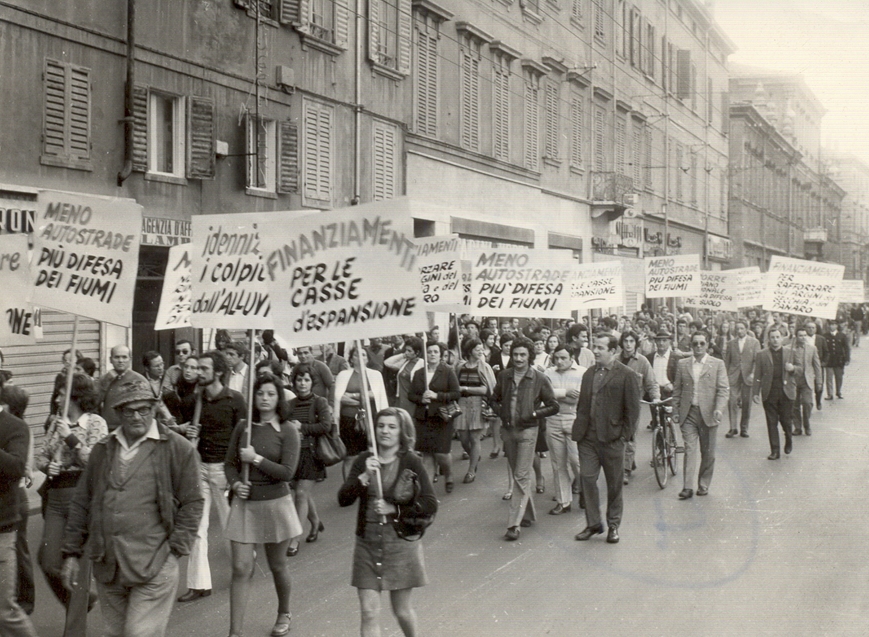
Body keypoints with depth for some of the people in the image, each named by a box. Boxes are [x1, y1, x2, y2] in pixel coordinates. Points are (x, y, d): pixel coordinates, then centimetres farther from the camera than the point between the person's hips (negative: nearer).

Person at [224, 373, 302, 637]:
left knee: (277, 565, 15)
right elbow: (230, 463, 10)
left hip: (275, 503, -2)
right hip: (245, 503, 2)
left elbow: (287, 472, -14)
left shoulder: (287, 431, -6)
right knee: (241, 568, -4)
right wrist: (235, 483, -9)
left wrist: (256, 459, -16)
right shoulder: (243, 427, 3)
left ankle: (284, 614, 39)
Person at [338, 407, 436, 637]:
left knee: (402, 611, 11)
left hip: (400, 543, -2)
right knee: (369, 612, -1)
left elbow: (430, 505, -10)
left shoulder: (411, 462, -7)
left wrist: (394, 509, -17)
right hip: (367, 543, 2)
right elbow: (343, 499, -8)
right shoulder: (364, 461, 1)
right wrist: (364, 476, -22)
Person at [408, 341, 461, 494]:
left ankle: (448, 477, 19)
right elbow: (411, 395, 12)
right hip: (423, 418, 4)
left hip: (441, 417, -3)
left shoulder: (448, 372, 0)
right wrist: (421, 399, -9)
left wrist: (437, 396, -16)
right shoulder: (418, 373, 11)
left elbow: (456, 394, -5)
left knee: (441, 453, -9)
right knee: (426, 453, 1)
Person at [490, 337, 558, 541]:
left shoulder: (539, 379, -7)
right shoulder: (504, 376, 4)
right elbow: (494, 399, 18)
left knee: (522, 476, -9)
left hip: (527, 431, -5)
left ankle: (514, 524, -10)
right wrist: (501, 413, -1)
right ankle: (528, 514, 30)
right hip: (508, 430, 5)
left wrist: (533, 414, -13)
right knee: (516, 474, 14)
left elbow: (554, 406, -1)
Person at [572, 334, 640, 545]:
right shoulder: (589, 373, 11)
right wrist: (579, 429, 7)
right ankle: (593, 523, 12)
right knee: (587, 478, 0)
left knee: (614, 484, 7)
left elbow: (632, 409, -6)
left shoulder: (626, 376, -6)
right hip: (588, 437, 4)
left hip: (612, 438, -4)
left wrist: (624, 435, -9)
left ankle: (613, 525, 21)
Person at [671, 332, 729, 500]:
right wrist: (675, 412, 6)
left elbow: (723, 390, -3)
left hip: (708, 414, -1)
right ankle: (687, 487, -7)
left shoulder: (718, 364, 3)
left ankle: (704, 485, 20)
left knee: (708, 452, 7)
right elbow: (677, 390, 11)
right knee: (689, 449, -6)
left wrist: (719, 409, -17)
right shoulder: (682, 364, 9)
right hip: (688, 413, 1)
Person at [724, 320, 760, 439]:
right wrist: (725, 375, 5)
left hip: (748, 376, -1)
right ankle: (733, 428, -5)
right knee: (732, 401, -10)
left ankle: (744, 428, 14)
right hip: (733, 376, 1)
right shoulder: (731, 343, 10)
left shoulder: (754, 342, 4)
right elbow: (727, 361, 12)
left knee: (746, 403, 4)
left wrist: (753, 373, -15)